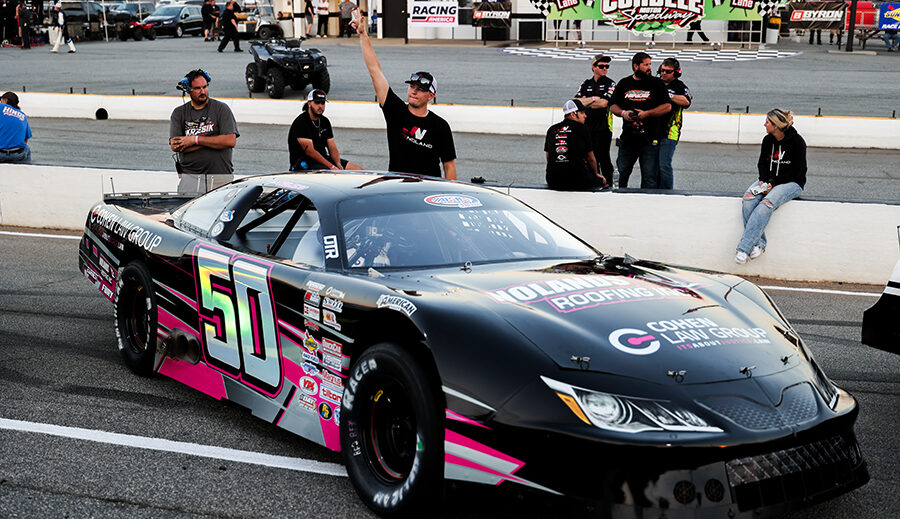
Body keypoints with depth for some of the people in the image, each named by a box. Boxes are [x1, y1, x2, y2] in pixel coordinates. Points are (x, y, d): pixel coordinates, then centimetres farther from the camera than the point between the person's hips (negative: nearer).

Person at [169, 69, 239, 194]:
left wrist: (195, 140, -7)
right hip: (190, 177, 1)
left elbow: (231, 141, -6)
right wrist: (213, 142, -7)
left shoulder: (221, 108, 7)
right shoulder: (179, 113, 11)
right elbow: (175, 146, -2)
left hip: (220, 176, -1)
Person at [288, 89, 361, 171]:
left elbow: (332, 147, 10)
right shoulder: (301, 123, -12)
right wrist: (332, 167, -23)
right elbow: (310, 151, -19)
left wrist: (338, 164, -11)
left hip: (324, 159, 8)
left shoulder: (325, 121, 13)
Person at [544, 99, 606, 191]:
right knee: (602, 180, 19)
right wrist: (596, 174, 27)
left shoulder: (551, 129, 11)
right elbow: (590, 158, 8)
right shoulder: (582, 129, -1)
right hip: (578, 182, -4)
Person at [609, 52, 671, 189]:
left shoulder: (657, 83, 3)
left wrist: (646, 113, -12)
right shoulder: (624, 83, 11)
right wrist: (623, 113, -7)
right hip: (627, 137, 3)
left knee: (649, 176, -2)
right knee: (622, 172, 12)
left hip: (650, 139, -3)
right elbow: (613, 106, 14)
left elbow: (667, 106, -2)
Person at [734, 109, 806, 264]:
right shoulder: (768, 140, 6)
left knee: (766, 204, -34)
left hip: (791, 183, -6)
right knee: (748, 198, -26)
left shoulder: (797, 142, -11)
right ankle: (758, 243, -26)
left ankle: (744, 248, -35)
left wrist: (773, 184, -18)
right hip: (769, 181, 6)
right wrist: (764, 180, -8)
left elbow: (797, 172, -11)